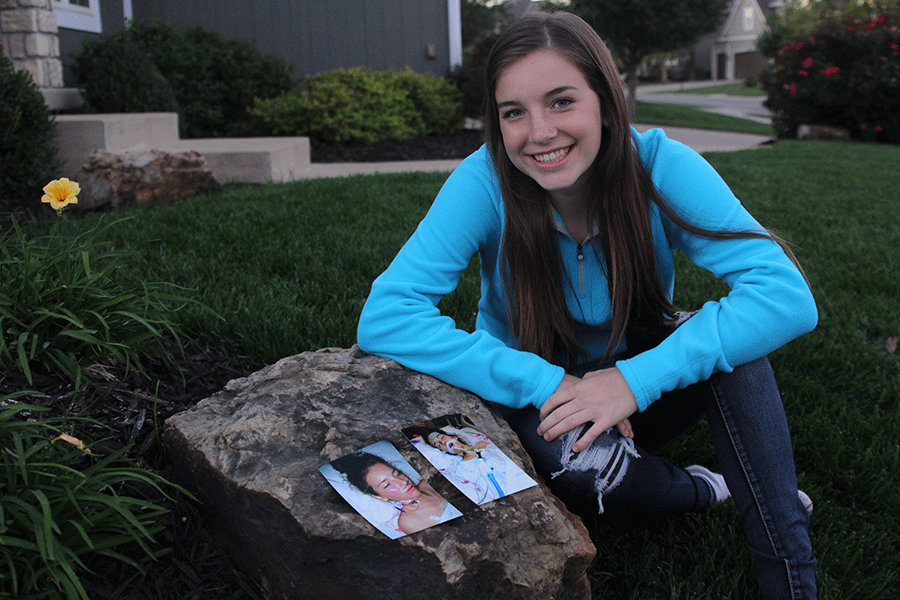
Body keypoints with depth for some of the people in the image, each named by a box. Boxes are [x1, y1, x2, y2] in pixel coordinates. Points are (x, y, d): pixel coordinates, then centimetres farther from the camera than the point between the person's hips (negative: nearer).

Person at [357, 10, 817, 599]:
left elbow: (788, 294, -28)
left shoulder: (660, 165, -20)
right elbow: (384, 318, -30)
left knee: (731, 334, -27)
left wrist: (636, 379, -37)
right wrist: (545, 383, -34)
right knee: (580, 460, -34)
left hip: (640, 391, 2)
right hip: (535, 401, -1)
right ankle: (701, 490, 0)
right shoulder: (485, 182, -23)